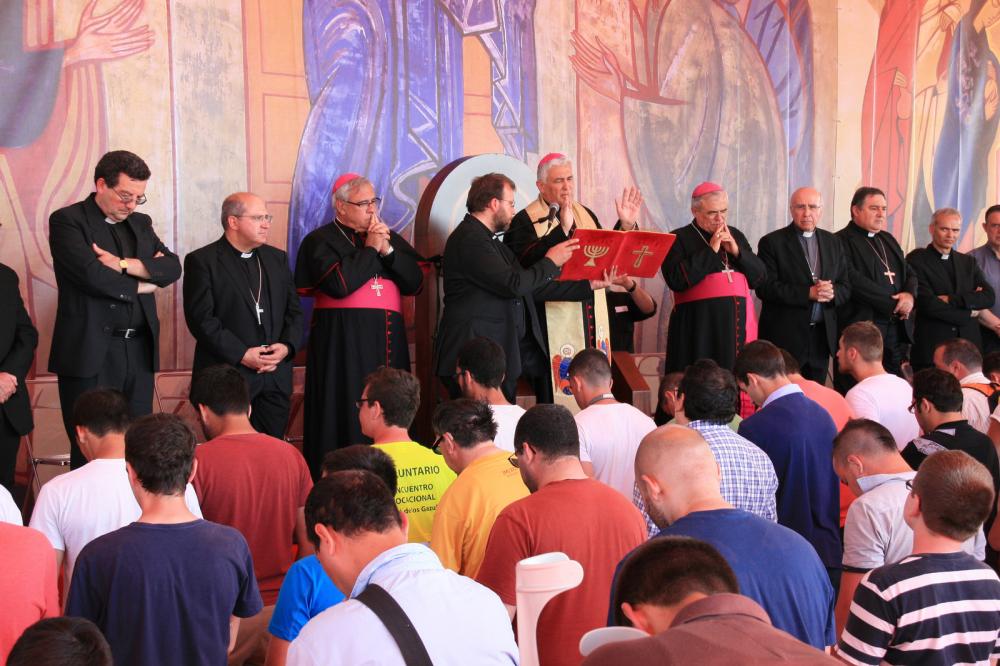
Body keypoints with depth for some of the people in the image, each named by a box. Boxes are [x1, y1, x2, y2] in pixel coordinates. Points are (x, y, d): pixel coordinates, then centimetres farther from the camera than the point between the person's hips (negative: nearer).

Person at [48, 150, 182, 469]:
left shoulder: (140, 223, 16)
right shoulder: (67, 221, -3)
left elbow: (172, 267, 3)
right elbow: (92, 274, -18)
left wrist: (125, 265, -11)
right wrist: (141, 284, -5)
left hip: (139, 351, 6)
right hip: (91, 352, -6)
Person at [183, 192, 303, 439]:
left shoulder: (278, 258, 16)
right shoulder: (202, 261, -2)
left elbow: (294, 311, 14)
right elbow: (201, 318, -10)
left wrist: (287, 346, -5)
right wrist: (242, 354, -15)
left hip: (276, 377, 5)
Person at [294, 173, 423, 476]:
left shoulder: (390, 237, 17)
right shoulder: (320, 241, 1)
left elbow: (414, 281, 7)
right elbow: (340, 284, -16)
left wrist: (388, 250, -6)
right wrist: (370, 249, -6)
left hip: (387, 338, 5)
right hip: (342, 338, -5)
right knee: (346, 416, -6)